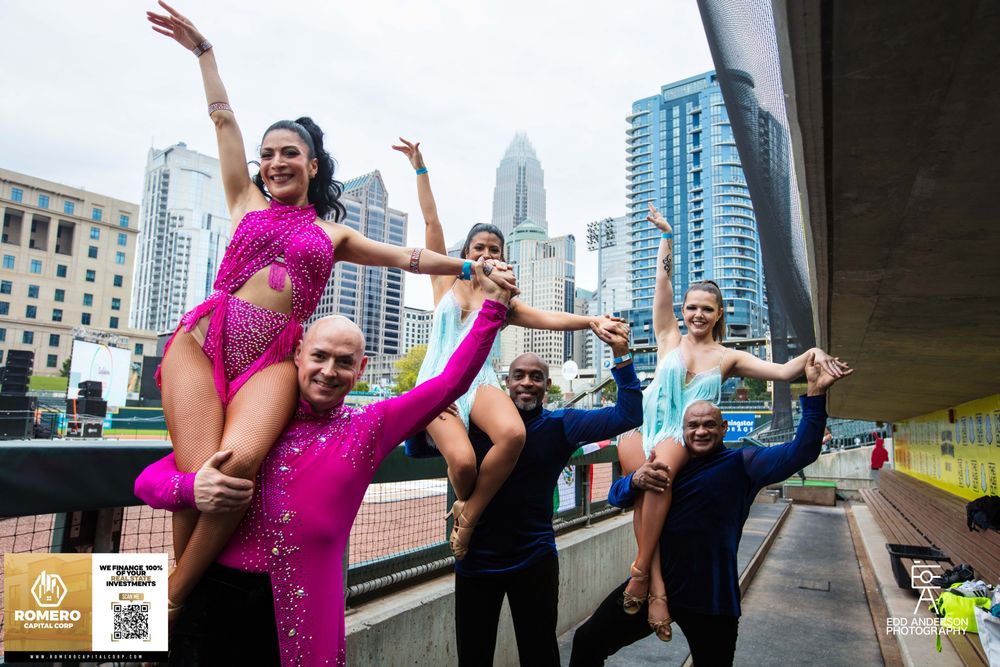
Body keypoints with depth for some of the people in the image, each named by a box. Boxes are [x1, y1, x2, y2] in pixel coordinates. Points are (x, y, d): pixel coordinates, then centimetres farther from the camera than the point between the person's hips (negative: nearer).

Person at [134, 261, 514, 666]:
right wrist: (192, 489, -21)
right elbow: (149, 479, 2)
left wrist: (493, 306, -12)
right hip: (212, 597, 1)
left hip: (297, 612, -1)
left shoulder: (367, 428, 0)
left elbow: (450, 383, -8)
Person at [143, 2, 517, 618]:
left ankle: (172, 599, -9)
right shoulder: (248, 204, 21)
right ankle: (187, 608, 2)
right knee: (200, 476, -22)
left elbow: (408, 257, 17)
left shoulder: (333, 234, 21)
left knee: (239, 464, -29)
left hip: (271, 358, 0)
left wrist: (471, 268, 11)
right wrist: (204, 51, 31)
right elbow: (224, 120, 25)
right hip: (204, 337, 1)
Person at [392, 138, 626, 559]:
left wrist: (593, 321, -10)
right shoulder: (446, 283, 14)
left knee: (513, 433, -34)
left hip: (480, 382, 2)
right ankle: (466, 506, 6)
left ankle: (467, 518, -13)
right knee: (462, 458, -31)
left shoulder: (503, 301, 18)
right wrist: (420, 169, 10)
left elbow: (549, 319, 7)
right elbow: (431, 223, 11)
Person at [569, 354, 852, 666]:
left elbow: (801, 451, -16)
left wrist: (815, 393, -27)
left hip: (711, 600, -3)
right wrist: (635, 480, -20)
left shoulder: (742, 464, -4)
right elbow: (616, 496, 3)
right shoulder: (668, 464, 6)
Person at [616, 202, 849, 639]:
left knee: (662, 463, -36)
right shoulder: (669, 339, 13)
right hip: (648, 430, 0)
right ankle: (656, 588, -26)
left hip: (684, 440, 0)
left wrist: (812, 354, -13)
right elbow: (662, 282, 10)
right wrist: (666, 236, 11)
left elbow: (783, 371, 5)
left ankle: (640, 570, -27)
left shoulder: (728, 358, 15)